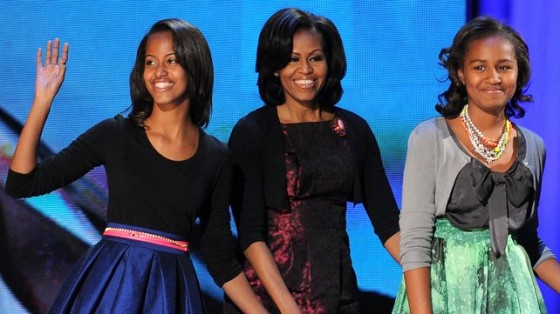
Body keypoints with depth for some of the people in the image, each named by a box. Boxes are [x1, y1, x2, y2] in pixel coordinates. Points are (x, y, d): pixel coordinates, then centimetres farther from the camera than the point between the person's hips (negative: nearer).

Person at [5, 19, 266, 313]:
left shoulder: (217, 157, 2)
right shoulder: (115, 134, -2)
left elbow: (220, 255, 7)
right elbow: (21, 184, -5)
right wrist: (42, 101, -10)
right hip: (107, 285, -1)